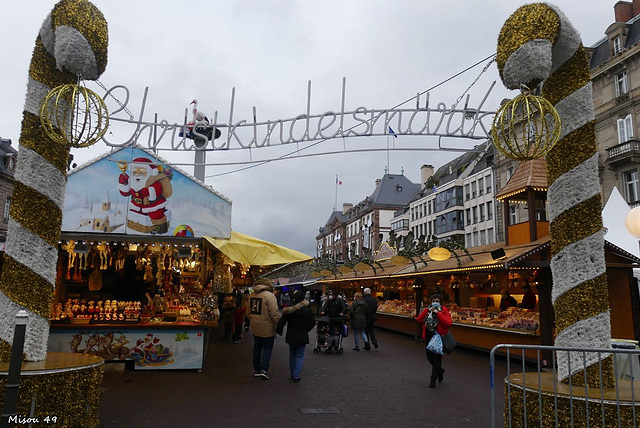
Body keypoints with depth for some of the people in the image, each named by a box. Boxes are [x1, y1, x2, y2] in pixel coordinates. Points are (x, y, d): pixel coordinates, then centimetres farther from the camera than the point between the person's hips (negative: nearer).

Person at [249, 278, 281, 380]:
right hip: (267, 329, -6)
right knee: (267, 348, 4)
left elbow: (249, 312, 15)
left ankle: (257, 369, 22)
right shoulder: (269, 295, -16)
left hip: (255, 328, 6)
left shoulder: (252, 296, 6)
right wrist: (279, 326, -8)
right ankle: (264, 369, -3)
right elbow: (274, 314, -18)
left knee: (257, 347, 16)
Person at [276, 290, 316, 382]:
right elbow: (312, 322, 2)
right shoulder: (307, 310, -8)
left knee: (292, 354, 18)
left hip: (291, 336, 1)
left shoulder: (288, 310, -10)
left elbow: (281, 322, -10)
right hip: (302, 336, -1)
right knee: (300, 356, 6)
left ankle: (292, 374, 25)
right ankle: (296, 375, -3)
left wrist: (279, 331, 6)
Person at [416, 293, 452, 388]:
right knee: (429, 356, 12)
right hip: (429, 337, 5)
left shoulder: (444, 311, -6)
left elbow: (448, 323, -23)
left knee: (437, 358, -2)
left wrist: (438, 313, -23)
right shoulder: (428, 310, 7)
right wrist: (427, 310, -15)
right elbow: (419, 320, -8)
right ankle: (440, 371, 39)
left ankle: (433, 380, 9)